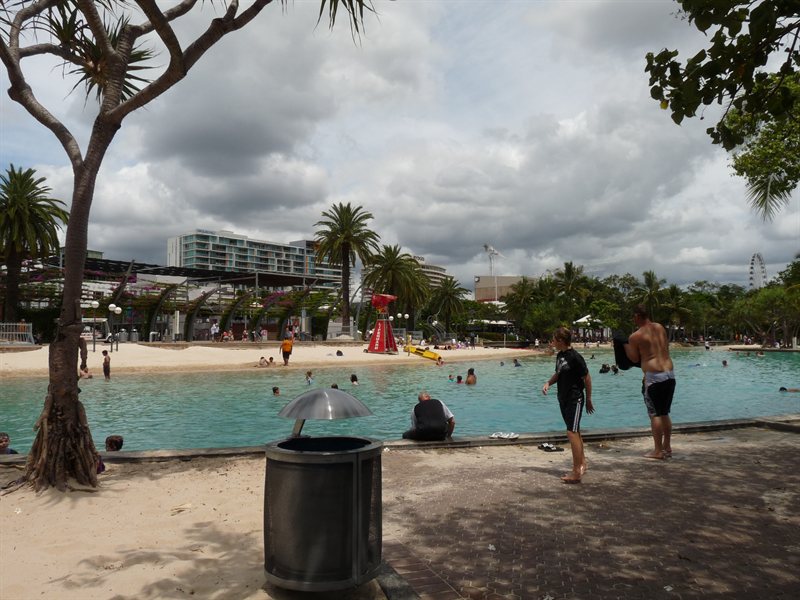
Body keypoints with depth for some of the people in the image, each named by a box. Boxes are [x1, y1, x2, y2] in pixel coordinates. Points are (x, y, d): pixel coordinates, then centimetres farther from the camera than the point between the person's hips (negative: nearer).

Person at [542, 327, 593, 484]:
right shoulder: (559, 355, 7)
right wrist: (548, 383, 3)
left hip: (575, 399, -9)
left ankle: (576, 472, -7)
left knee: (572, 433, -11)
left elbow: (587, 378, -11)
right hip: (564, 399, 9)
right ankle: (582, 464, 30)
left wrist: (588, 400, -5)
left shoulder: (575, 357, -17)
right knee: (575, 432, 17)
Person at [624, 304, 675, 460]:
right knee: (665, 413, 17)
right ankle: (667, 447, 23)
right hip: (670, 373, 7)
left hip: (654, 376, -7)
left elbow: (634, 358, 1)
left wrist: (625, 345, 13)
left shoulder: (635, 336, -7)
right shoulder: (660, 328, 11)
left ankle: (658, 451, 3)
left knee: (655, 414, 0)